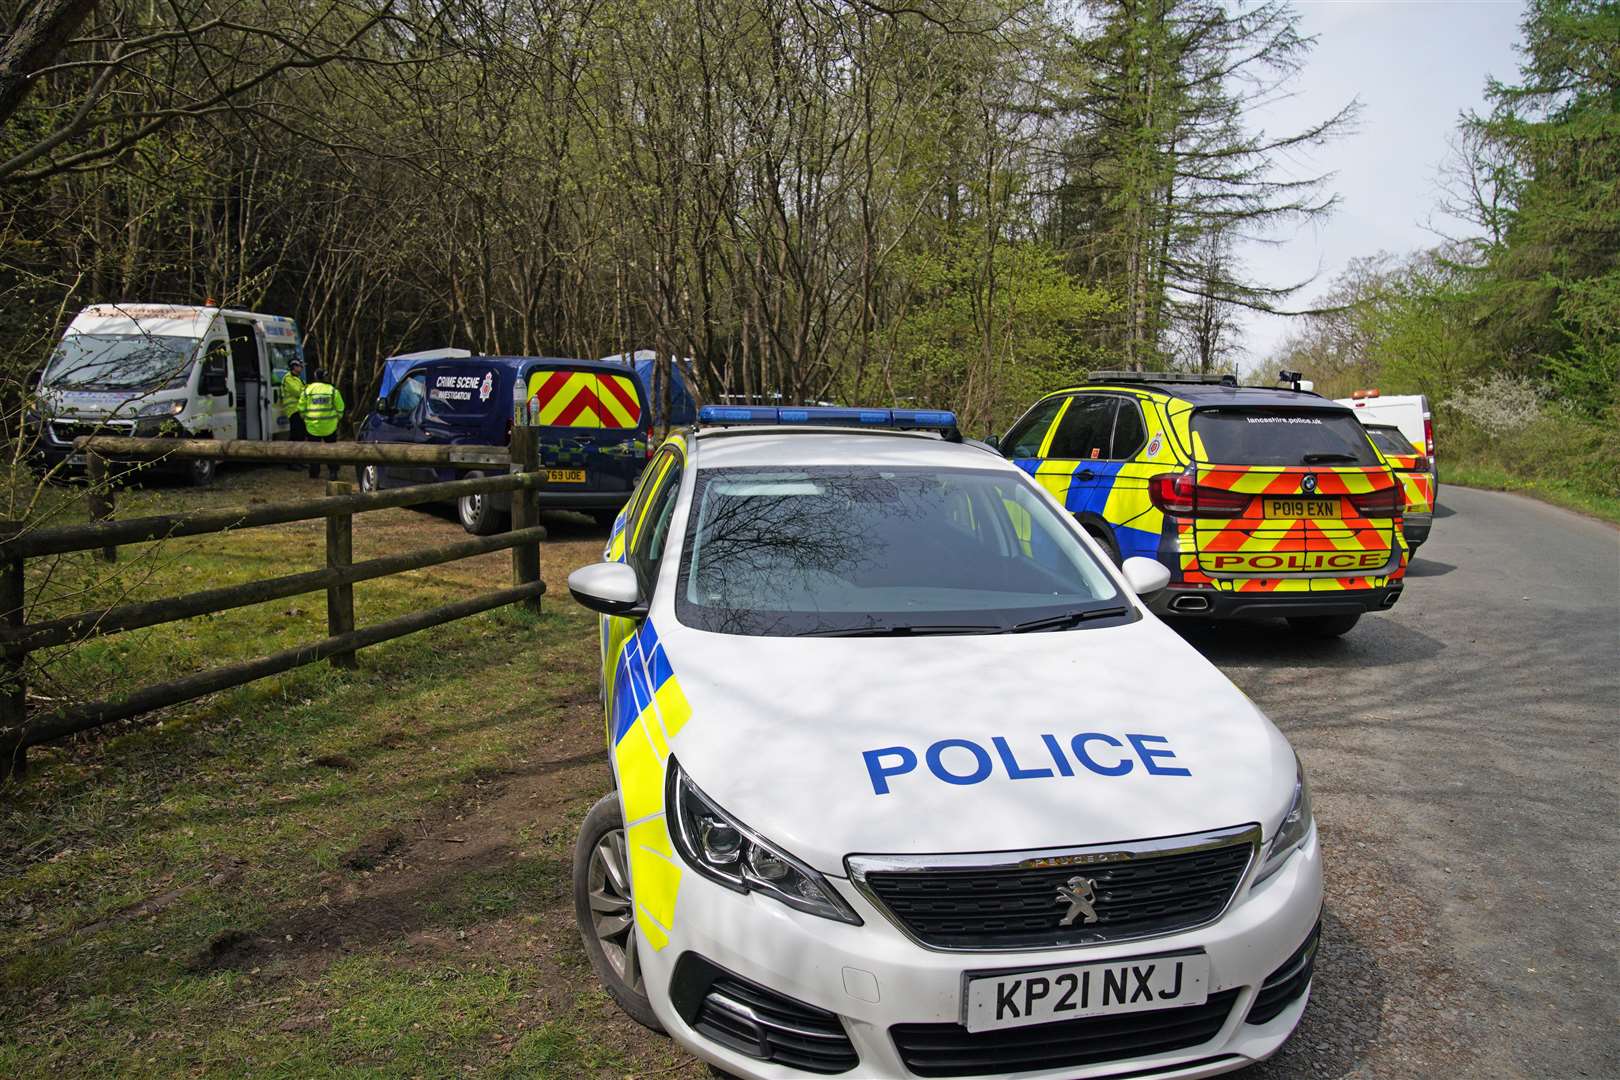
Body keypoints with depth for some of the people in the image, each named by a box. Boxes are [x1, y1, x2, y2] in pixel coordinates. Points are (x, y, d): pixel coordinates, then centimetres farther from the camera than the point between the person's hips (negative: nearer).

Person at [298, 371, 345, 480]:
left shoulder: (307, 390, 0)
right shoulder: (332, 390, -2)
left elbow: (301, 408, 5)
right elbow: (340, 408, 2)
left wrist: (305, 418, 22)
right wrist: (337, 418, 19)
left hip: (312, 426, 0)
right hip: (330, 426, 0)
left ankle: (314, 473, 13)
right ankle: (332, 472, 4)